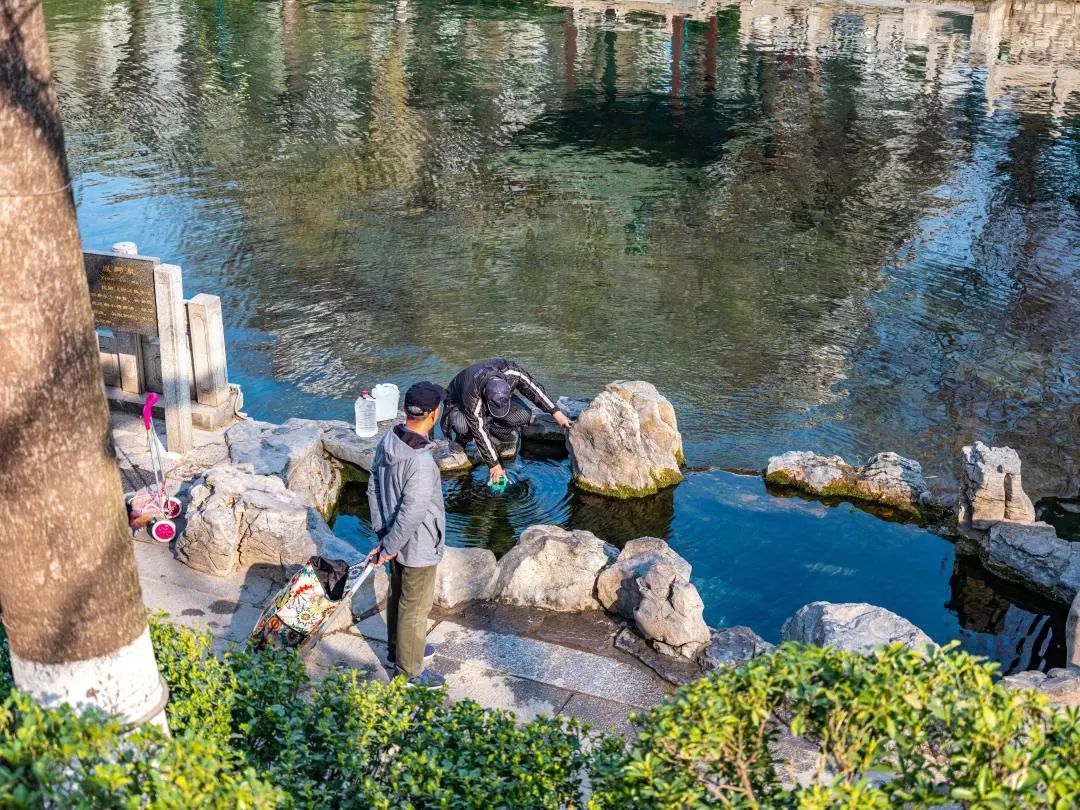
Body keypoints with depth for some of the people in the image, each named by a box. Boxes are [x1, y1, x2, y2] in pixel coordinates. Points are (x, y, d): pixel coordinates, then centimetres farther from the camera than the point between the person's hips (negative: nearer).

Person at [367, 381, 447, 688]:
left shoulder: (387, 442, -9)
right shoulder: (421, 463, -35)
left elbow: (373, 488, 3)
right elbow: (411, 515, -31)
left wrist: (382, 531, 11)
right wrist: (389, 547, -16)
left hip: (395, 539, 8)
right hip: (418, 548, -8)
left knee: (398, 595, 27)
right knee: (415, 608, 11)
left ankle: (398, 648, 49)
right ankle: (410, 671, 28)